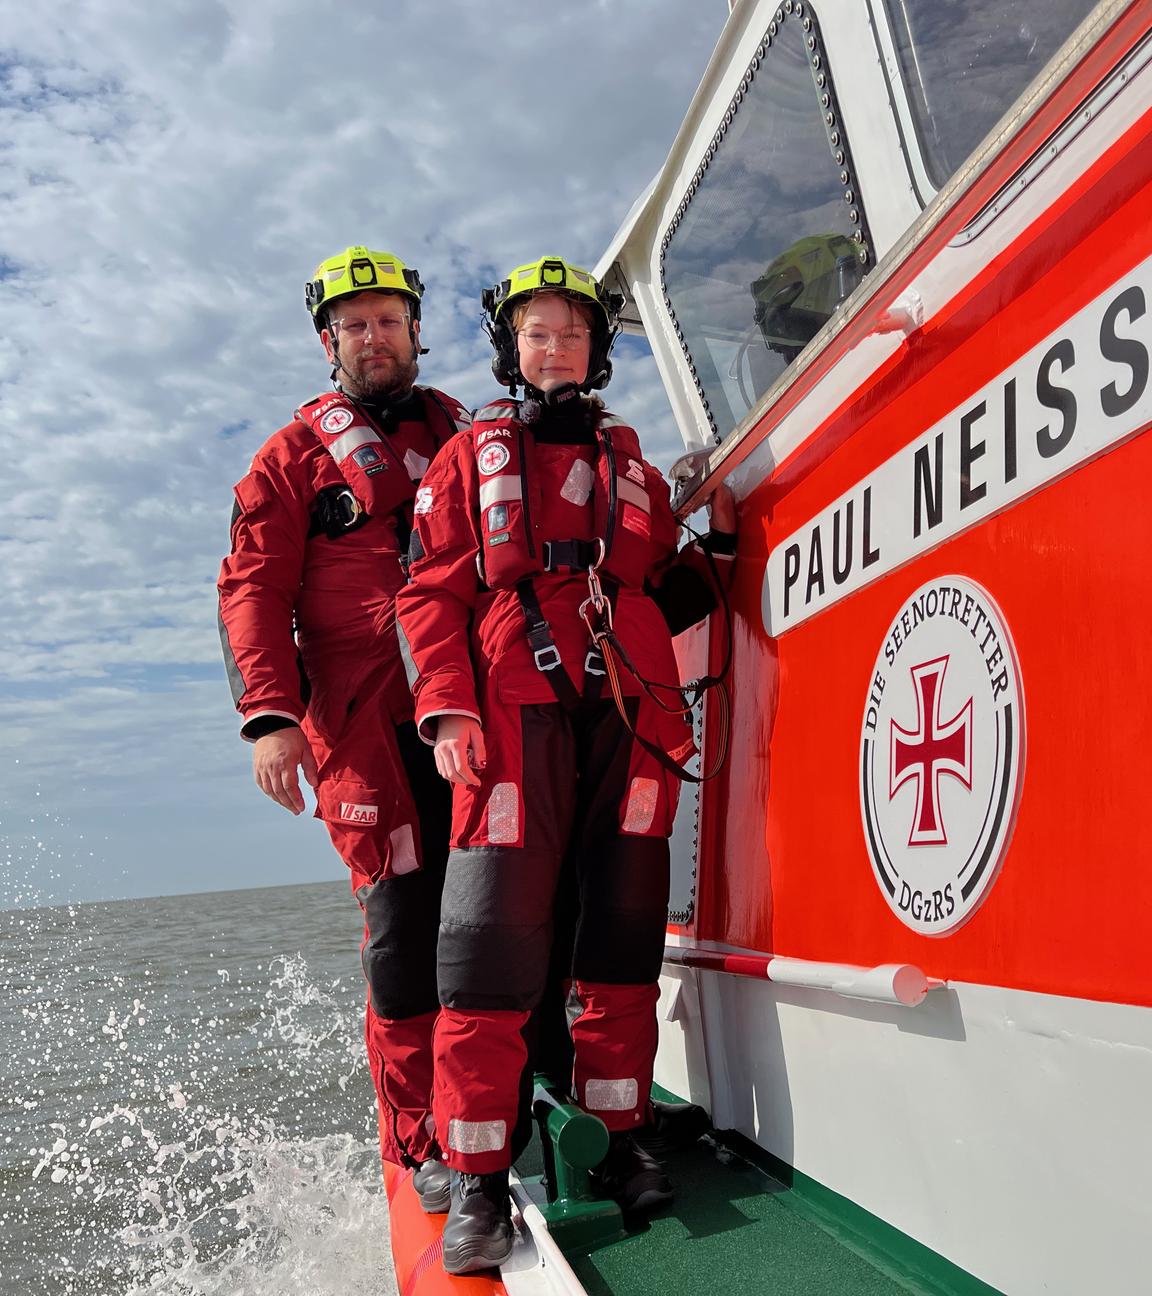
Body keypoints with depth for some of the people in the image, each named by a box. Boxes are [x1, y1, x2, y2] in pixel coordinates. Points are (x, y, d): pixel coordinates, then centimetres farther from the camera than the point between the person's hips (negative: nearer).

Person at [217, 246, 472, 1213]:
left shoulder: (471, 438, 22)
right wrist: (270, 714, -11)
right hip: (371, 729, -3)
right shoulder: (296, 455, 13)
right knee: (405, 926, -5)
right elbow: (253, 591, 4)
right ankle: (422, 1147, 8)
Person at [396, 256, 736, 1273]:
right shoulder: (471, 458, 16)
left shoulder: (632, 466, 25)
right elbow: (432, 595, 6)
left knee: (622, 930, 4)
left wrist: (719, 542, 6)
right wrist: (448, 710, -8)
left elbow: (667, 600, 23)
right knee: (496, 938, -9)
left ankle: (621, 1142, 17)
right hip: (513, 716, -3)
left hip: (629, 720, 3)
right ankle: (477, 1183, 0)